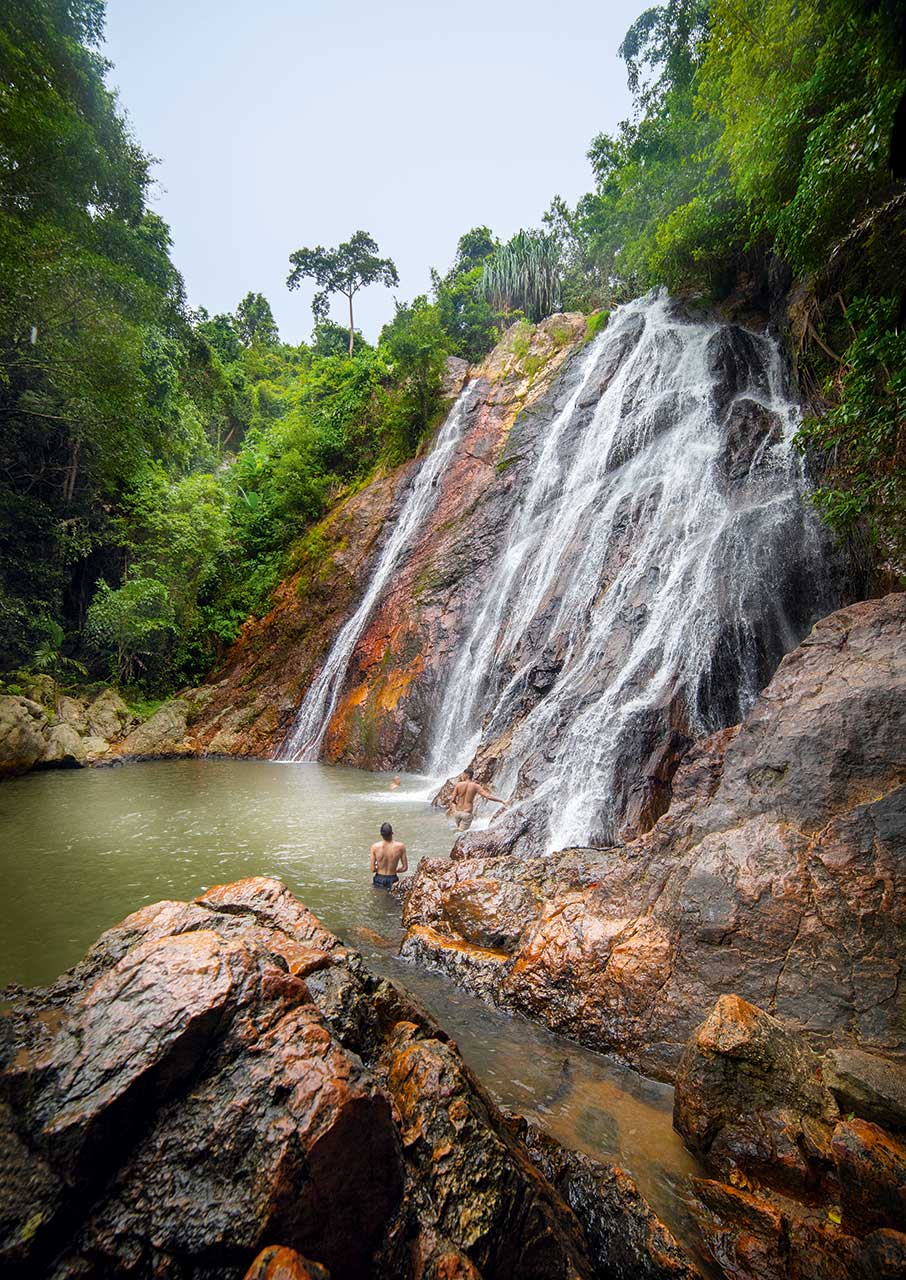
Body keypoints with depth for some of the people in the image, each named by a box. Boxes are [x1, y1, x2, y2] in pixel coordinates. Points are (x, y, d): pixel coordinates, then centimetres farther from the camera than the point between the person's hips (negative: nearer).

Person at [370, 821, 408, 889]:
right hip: (392, 880, -1)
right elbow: (405, 868, -5)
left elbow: (373, 869, -8)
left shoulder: (375, 846, -13)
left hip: (379, 880, 1)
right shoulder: (400, 846, -13)